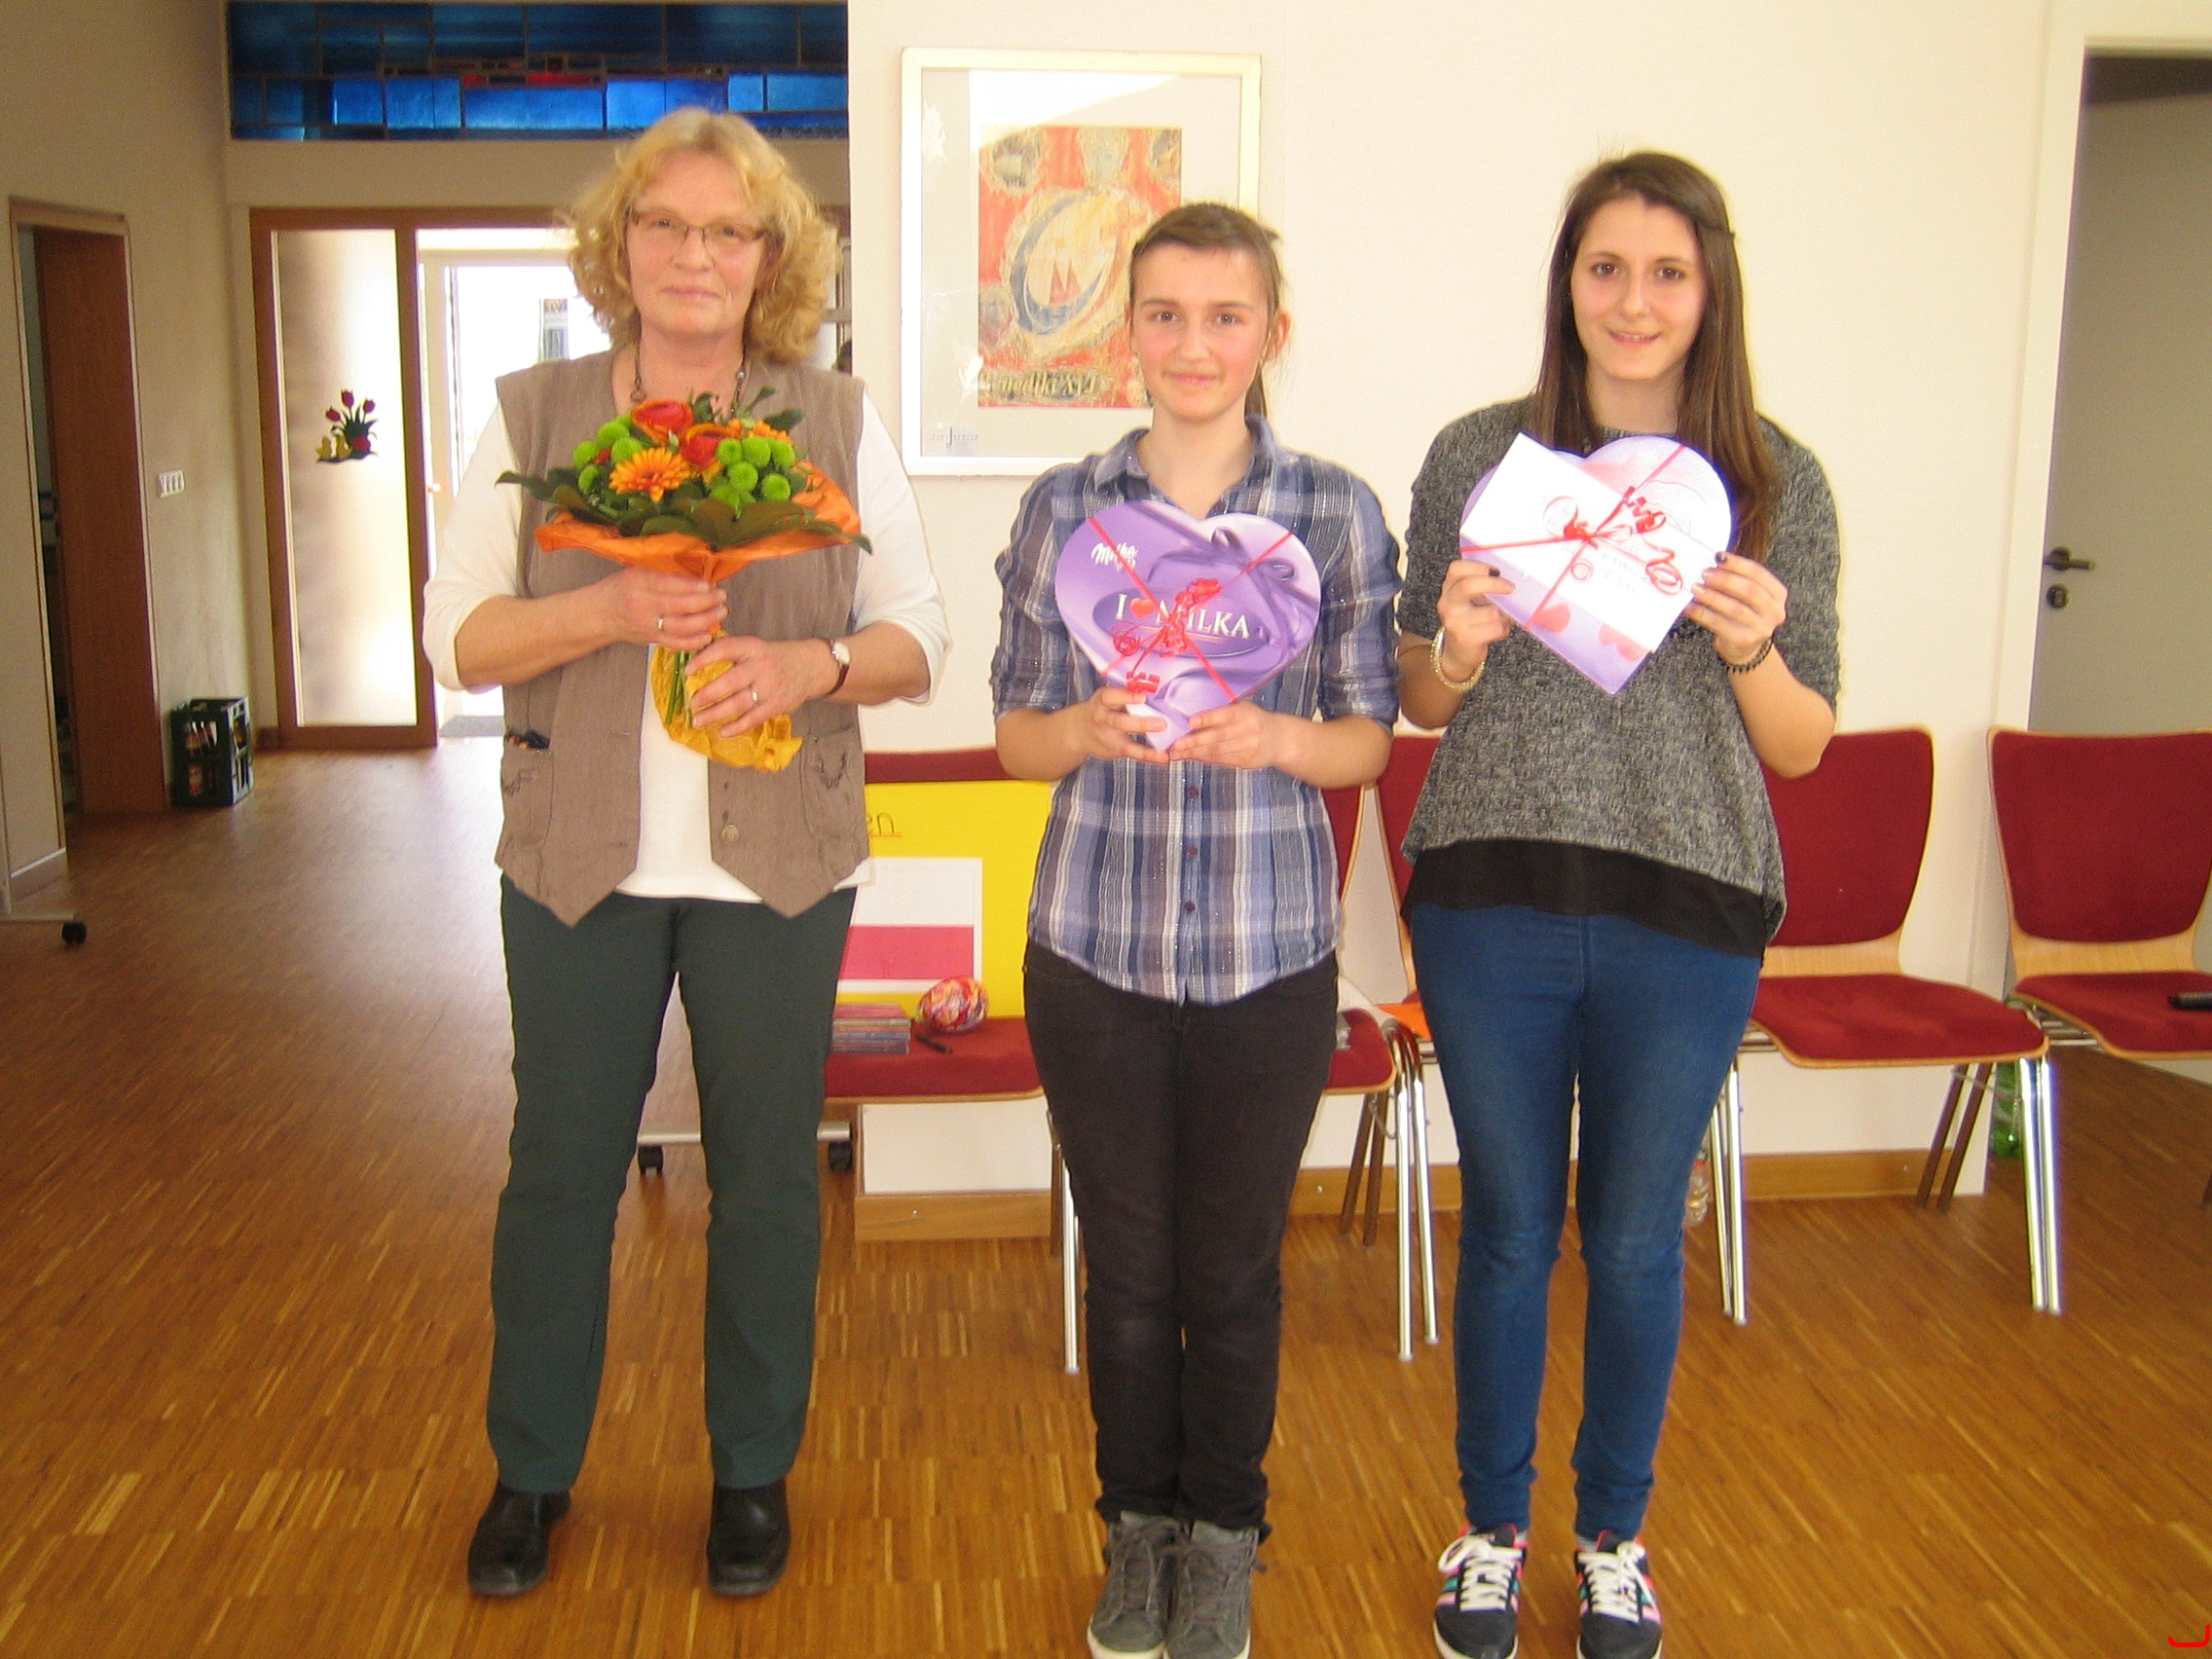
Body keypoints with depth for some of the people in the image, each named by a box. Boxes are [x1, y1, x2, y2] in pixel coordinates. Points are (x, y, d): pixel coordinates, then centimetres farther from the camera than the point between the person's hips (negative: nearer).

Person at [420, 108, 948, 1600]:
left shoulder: (840, 422, 1)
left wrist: (811, 662, -18)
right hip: (579, 858, 1)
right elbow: (458, 634, -1)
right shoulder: (533, 417, 2)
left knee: (765, 1173, 10)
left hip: (774, 863, 0)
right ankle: (533, 1468, 31)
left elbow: (919, 637, 3)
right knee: (560, 1167, 10)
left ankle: (754, 1471, 30)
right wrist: (612, 608, -18)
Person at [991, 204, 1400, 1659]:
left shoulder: (1339, 511, -2)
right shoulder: (1064, 507, 1)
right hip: (1094, 949, 1)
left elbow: (1370, 737, 2)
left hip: (1268, 955, -1)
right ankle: (1140, 1521, 35)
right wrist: (1090, 726, -17)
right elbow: (1016, 731, 5)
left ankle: (1224, 1532, 33)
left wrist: (1274, 737, -19)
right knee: (1127, 1257, 13)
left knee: (1236, 1262, 12)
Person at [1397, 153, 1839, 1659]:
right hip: (1492, 904, 0)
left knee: (1637, 1243, 13)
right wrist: (1457, 648, -14)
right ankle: (1493, 1531, 34)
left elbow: (1805, 747, 3)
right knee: (1508, 1230, 13)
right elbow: (1417, 705, 7)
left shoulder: (1778, 482, 0)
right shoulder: (1479, 456, 1)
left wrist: (1752, 647, -17)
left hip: (1687, 915, 0)